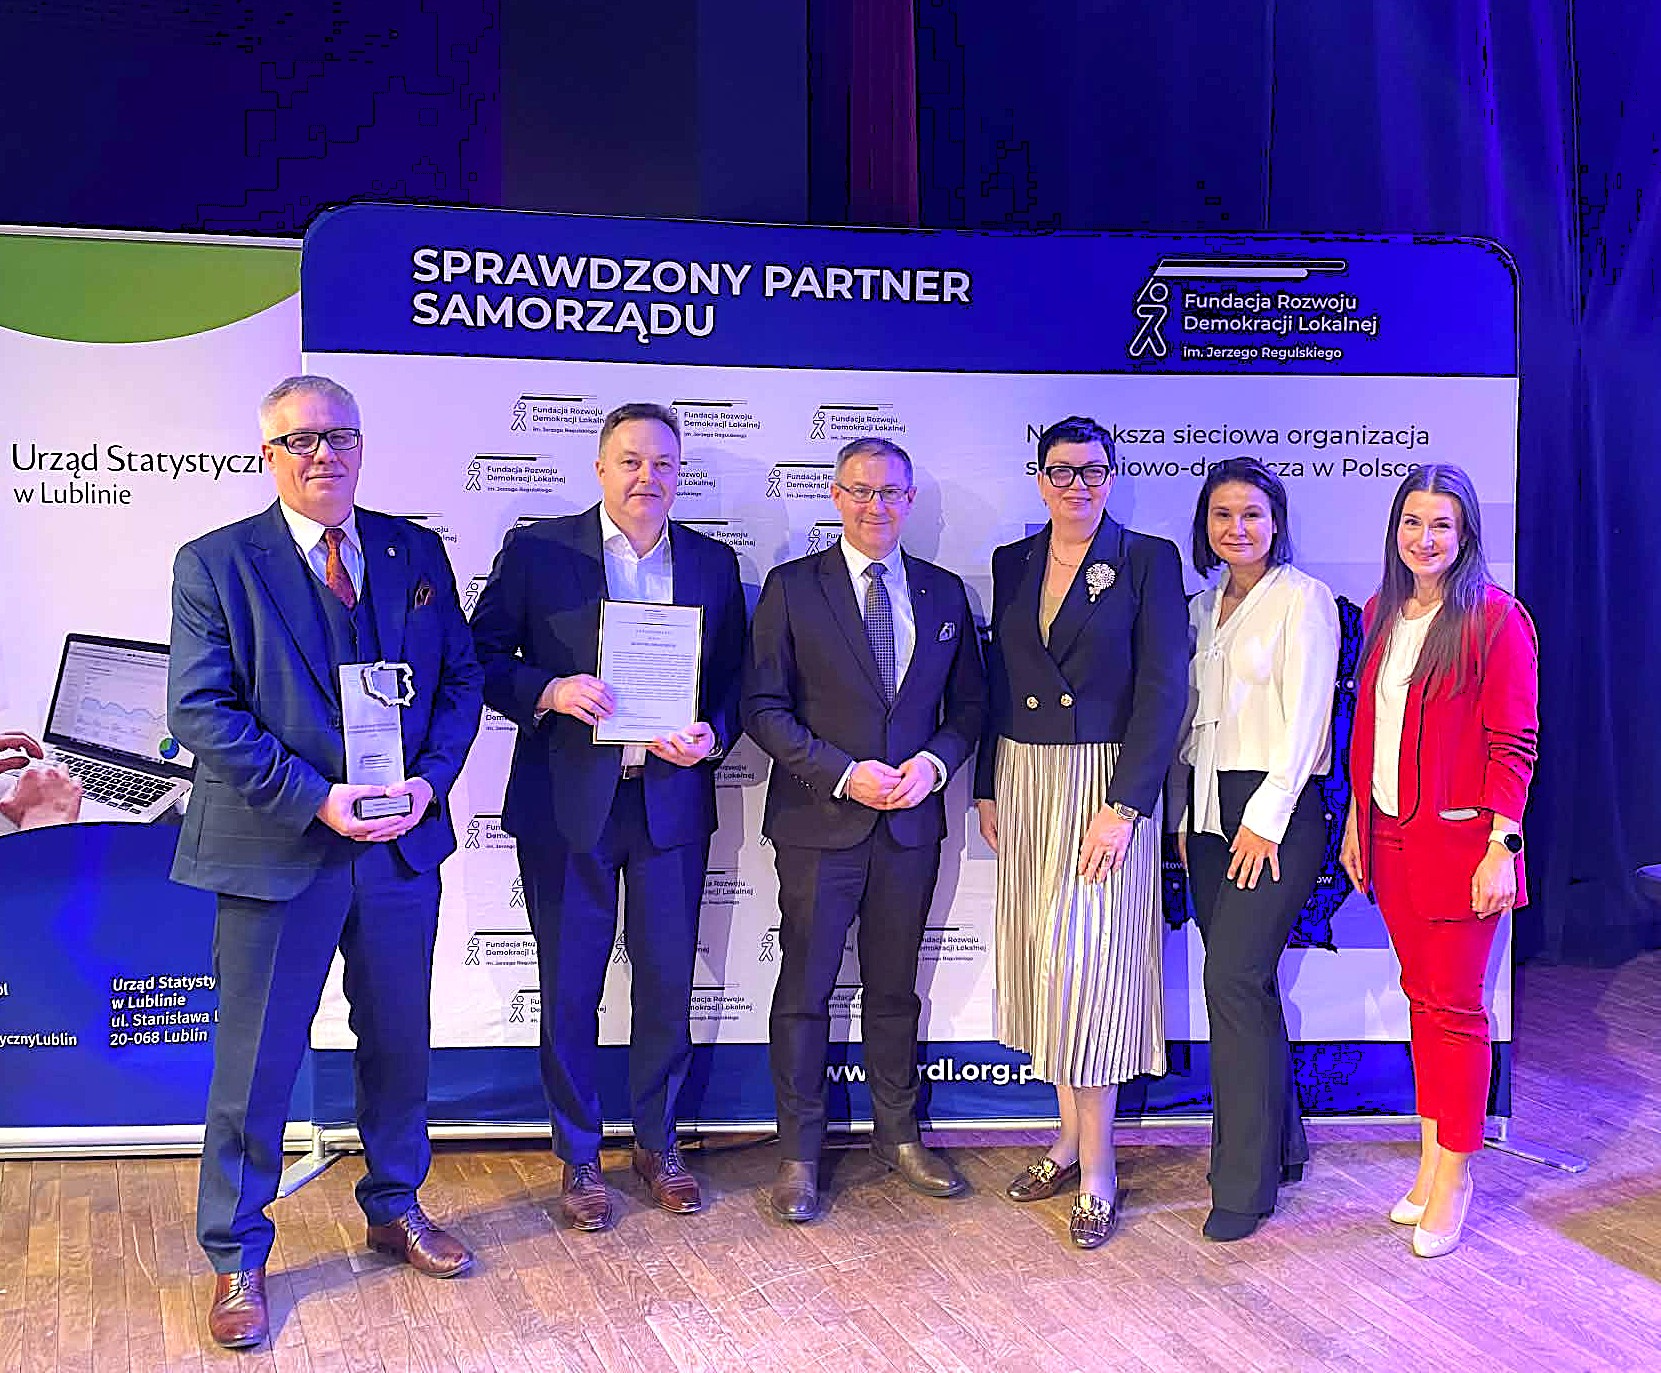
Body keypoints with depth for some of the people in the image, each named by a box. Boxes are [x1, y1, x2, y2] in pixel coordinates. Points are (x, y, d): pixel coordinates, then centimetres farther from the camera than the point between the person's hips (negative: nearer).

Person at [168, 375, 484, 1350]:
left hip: (403, 846, 4)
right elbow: (202, 712, -12)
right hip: (277, 854, -4)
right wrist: (315, 798, -19)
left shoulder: (416, 553, 6)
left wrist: (429, 777, -9)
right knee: (257, 1061, 6)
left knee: (400, 1044, 18)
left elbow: (460, 678, 7)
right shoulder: (216, 563, -5)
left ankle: (396, 1208, 39)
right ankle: (238, 1258, 24)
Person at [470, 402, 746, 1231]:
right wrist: (550, 692, -19)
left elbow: (735, 679, 10)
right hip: (566, 803, -2)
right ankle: (578, 1156, 25)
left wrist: (711, 735, -10)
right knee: (569, 991, 8)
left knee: (668, 985, 11)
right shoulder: (537, 550, -1)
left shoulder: (713, 564, 7)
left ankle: (657, 1143, 30)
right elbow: (483, 658, -2)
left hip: (672, 800, 2)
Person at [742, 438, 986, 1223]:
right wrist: (844, 774, -15)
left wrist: (933, 763, -8)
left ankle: (898, 1136, 30)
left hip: (911, 824, 3)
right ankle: (799, 1153, 17)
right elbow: (764, 708, -6)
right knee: (805, 990, 4)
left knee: (895, 988, 15)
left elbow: (969, 705, 12)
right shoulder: (792, 588, -2)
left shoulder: (943, 593, 8)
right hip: (818, 822, -3)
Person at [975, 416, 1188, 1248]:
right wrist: (988, 788, 8)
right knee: (1045, 961, 10)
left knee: (1090, 965, -4)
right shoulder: (1013, 564, 10)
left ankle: (1097, 1171, 8)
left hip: (1106, 784, -5)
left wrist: (1124, 805, -16)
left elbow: (1163, 690, -10)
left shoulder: (1147, 561, -5)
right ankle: (1070, 1141, 25)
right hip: (1024, 783, 5)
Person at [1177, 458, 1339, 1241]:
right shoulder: (1204, 604, 15)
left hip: (1276, 810, -7)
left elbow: (1305, 719, -11)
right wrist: (1187, 814, 10)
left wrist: (1265, 819, -15)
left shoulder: (1303, 598, -5)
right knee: (1245, 982, 10)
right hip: (1208, 809, 7)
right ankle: (1282, 1144, 25)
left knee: (1233, 977, -11)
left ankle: (1245, 1181, -1)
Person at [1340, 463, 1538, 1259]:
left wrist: (1501, 847, -15)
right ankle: (1433, 1157, 24)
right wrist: (1356, 821, 14)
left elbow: (1514, 744, -11)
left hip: (1458, 839, -6)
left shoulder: (1495, 619, -10)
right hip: (1390, 836, 6)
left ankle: (1453, 1175, 15)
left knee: (1453, 1007, 1)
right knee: (1420, 994, 13)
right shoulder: (1382, 614, 10)